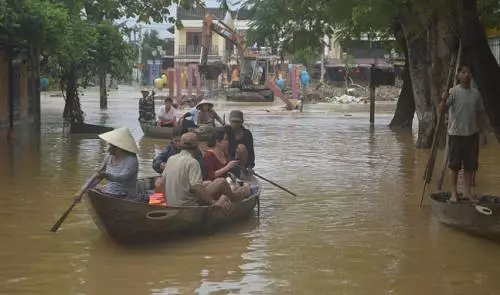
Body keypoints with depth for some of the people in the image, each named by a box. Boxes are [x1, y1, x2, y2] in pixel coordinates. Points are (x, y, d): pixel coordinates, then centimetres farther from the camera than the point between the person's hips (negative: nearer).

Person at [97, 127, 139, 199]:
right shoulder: (109, 158, 10)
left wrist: (107, 176, -45)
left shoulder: (131, 160, -12)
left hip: (125, 197, -7)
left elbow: (123, 177, -27)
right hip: (108, 194, 8)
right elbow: (97, 177, 16)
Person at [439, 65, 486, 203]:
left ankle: (467, 191, 23)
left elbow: (479, 114, 12)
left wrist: (482, 133, 10)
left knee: (470, 165, 11)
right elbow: (442, 109, -21)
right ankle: (453, 193, 10)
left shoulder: (476, 93, 5)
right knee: (454, 165, 2)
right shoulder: (453, 91, -10)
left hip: (472, 134, 4)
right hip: (456, 133, -4)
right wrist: (444, 100, -42)